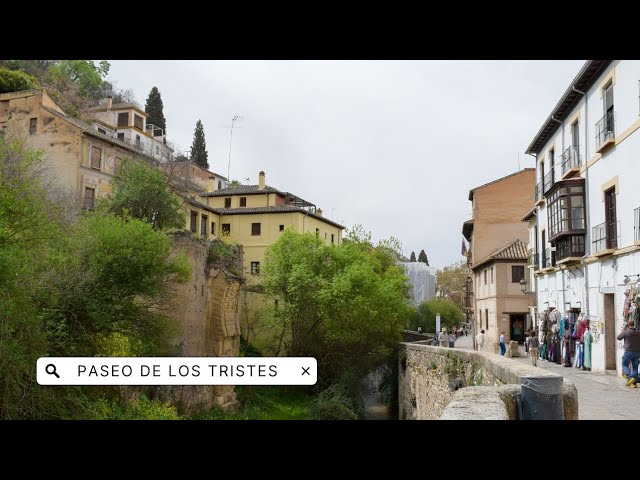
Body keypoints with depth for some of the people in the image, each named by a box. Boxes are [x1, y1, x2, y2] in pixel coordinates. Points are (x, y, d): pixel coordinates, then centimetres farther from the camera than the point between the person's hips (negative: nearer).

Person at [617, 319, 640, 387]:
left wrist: (623, 330, 11)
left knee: (624, 365, 10)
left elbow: (618, 337, 6)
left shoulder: (625, 332, -9)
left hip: (629, 351, -4)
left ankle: (630, 377, -12)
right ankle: (634, 383, 7)